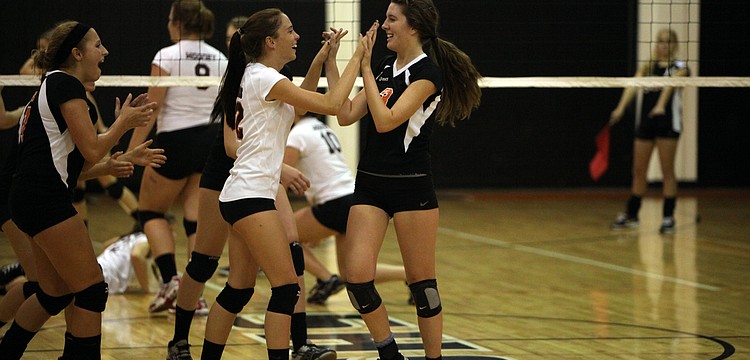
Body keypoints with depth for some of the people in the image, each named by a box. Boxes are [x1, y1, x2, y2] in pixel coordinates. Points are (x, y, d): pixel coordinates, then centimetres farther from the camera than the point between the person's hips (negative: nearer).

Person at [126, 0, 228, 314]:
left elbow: (151, 110, -11)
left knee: (150, 211, 13)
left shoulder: (167, 57, -10)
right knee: (197, 219, 6)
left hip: (176, 142, -5)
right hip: (211, 141, 5)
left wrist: (131, 151, -8)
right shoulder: (220, 59, 6)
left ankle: (170, 280, -5)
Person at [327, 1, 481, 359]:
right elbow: (346, 115, 8)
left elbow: (385, 120, -21)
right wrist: (330, 64, 4)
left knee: (422, 283, 1)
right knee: (356, 276, -6)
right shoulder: (383, 67, 11)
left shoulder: (427, 71, -11)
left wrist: (365, 68, -16)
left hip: (412, 188, -6)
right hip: (369, 185, 6)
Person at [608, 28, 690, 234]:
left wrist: (660, 106, -39)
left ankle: (668, 217, 2)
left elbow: (670, 85, -20)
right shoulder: (648, 66, 11)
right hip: (645, 122, 4)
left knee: (667, 171, -3)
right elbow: (633, 85, -6)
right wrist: (621, 107, -23)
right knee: (638, 171, 8)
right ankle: (631, 215, 19)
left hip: (667, 122, -4)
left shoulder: (679, 68, 0)